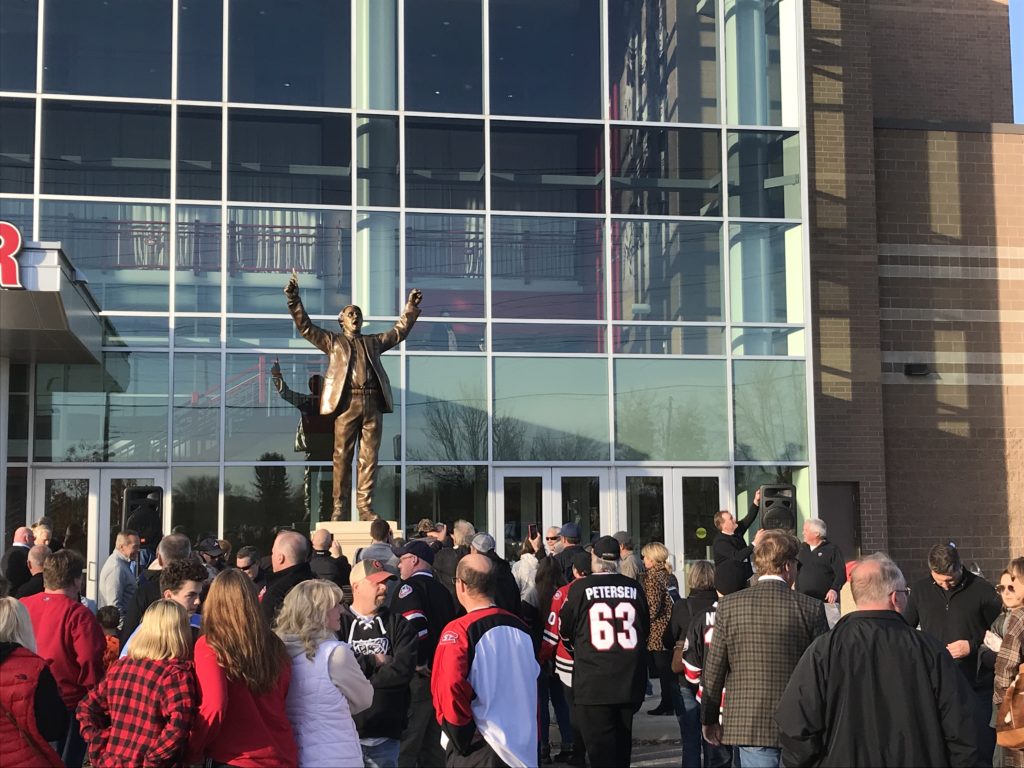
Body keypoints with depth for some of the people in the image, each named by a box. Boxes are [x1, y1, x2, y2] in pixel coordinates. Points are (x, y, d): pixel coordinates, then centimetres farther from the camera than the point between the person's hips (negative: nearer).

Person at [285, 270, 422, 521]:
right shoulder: (333, 341, 17)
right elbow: (305, 326, 11)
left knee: (369, 457, 0)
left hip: (372, 402, 3)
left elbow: (400, 331, 32)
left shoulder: (373, 342, 25)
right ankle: (340, 507, -2)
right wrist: (294, 298, 1)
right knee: (342, 457, -5)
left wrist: (411, 307, 26)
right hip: (347, 402, -3)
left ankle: (365, 507, 2)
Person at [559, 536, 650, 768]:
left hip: (593, 683, -4)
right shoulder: (634, 588, 1)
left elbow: (565, 631, 4)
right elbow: (645, 630, 12)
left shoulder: (581, 589, -8)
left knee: (601, 749, -1)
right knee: (622, 743, 17)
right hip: (630, 681, 4)